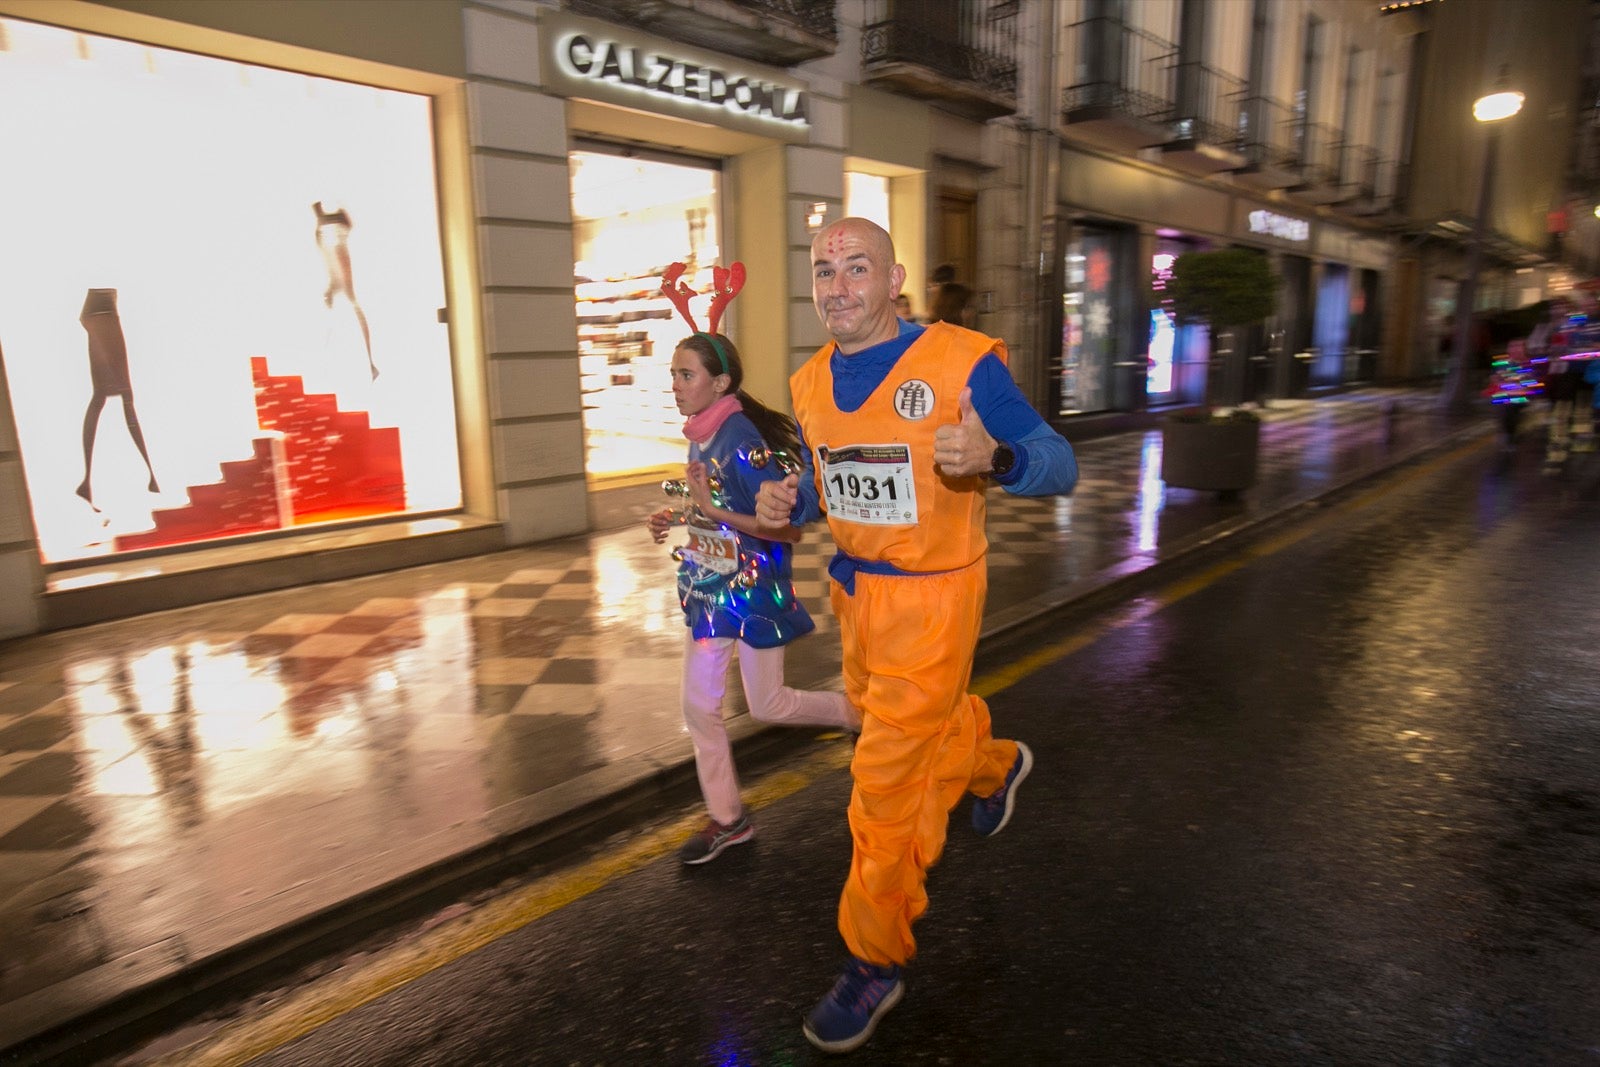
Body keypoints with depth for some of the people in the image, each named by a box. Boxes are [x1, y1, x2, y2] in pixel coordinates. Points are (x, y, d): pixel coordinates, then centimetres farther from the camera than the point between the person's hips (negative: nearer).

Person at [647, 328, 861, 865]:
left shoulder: (743, 440, -22)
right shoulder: (700, 438, 3)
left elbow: (787, 528, -23)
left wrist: (715, 511, -31)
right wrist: (675, 518, 1)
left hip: (754, 589, -8)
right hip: (707, 589, 8)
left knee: (767, 705, 8)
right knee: (698, 706, 10)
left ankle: (861, 714, 34)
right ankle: (726, 818, 27)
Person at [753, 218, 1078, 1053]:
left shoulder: (963, 362, -16)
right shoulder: (810, 383, 3)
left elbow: (1060, 465, -14)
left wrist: (993, 458, -36)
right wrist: (786, 501, -7)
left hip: (932, 595, -6)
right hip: (852, 590, 7)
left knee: (886, 782, -1)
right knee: (929, 720, 27)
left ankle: (875, 963, 20)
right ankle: (995, 764, 60)